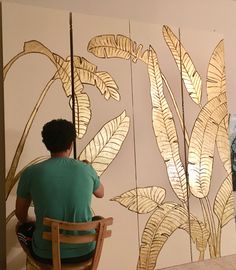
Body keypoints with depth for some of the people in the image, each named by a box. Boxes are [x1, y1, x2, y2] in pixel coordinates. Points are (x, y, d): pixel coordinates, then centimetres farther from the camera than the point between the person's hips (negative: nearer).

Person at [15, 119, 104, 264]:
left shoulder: (31, 172, -12)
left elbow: (21, 215, 2)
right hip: (85, 251, 1)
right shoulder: (87, 169, -9)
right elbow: (101, 193, 14)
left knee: (22, 227, 29)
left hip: (47, 254, -1)